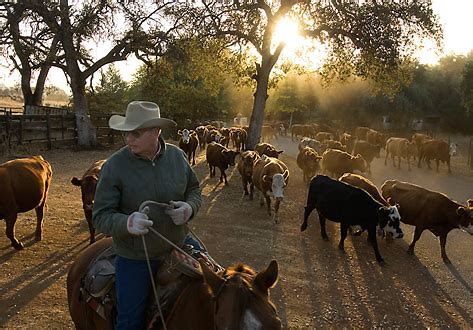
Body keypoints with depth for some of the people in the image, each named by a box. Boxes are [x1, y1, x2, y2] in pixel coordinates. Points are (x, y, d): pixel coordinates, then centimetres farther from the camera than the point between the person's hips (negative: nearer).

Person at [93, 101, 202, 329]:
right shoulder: (114, 166, -16)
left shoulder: (177, 156, -6)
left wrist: (190, 207, -15)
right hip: (135, 259, -3)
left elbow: (194, 189, 9)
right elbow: (101, 217, -15)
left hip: (177, 248, 3)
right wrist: (126, 223, -36)